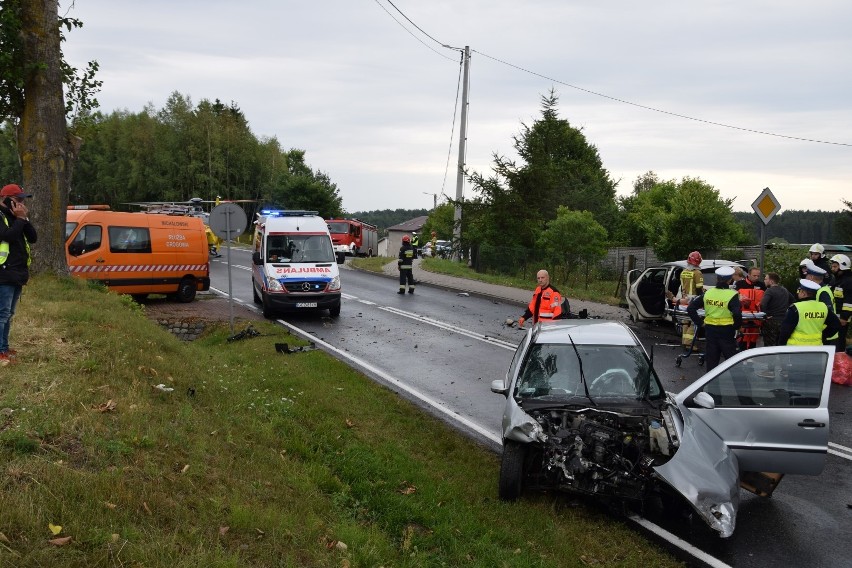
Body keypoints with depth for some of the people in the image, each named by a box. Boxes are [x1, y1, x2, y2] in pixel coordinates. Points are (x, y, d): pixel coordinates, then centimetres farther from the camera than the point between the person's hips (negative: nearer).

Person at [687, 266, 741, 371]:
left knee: (711, 360, 12)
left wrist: (699, 322, 6)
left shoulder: (707, 293, 2)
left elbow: (690, 308, 3)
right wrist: (737, 326, -6)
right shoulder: (732, 295, -13)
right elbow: (737, 314, -24)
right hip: (726, 331, -4)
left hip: (710, 330, 4)